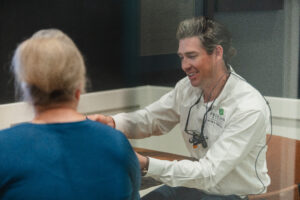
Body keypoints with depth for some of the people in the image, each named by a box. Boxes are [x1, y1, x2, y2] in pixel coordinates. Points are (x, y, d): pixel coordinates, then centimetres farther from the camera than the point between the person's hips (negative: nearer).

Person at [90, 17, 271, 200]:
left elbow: (209, 173, -29)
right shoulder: (188, 87, -5)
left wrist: (146, 164, -36)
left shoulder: (250, 108, -25)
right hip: (200, 185, 6)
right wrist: (112, 123, -20)